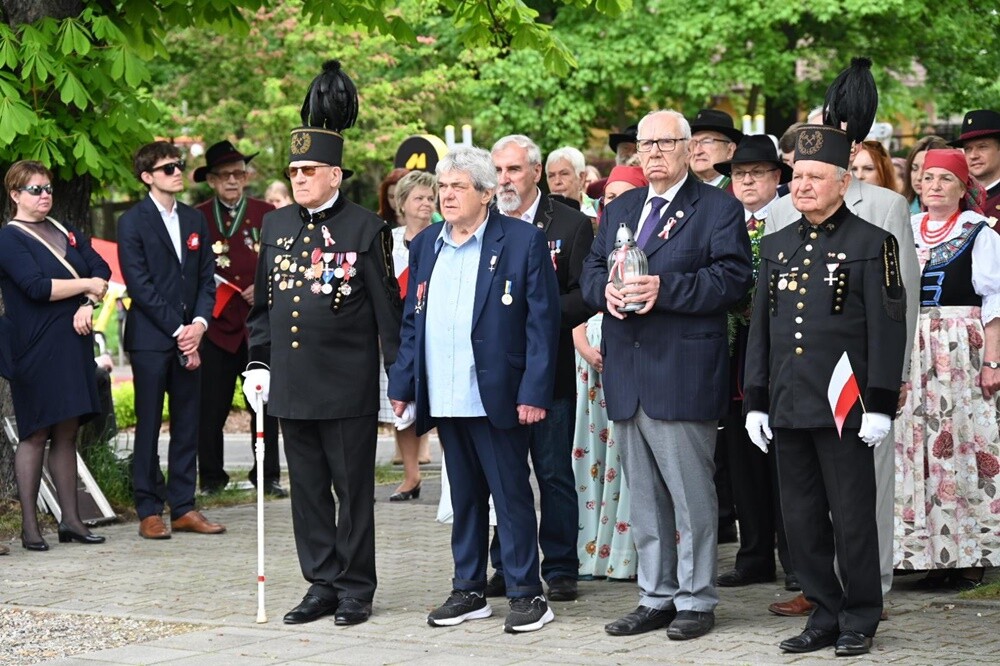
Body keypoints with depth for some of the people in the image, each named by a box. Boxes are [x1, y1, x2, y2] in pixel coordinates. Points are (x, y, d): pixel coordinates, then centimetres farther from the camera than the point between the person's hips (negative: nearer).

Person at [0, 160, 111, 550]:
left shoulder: (66, 233, 17)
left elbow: (101, 270, 9)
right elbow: (36, 286, -17)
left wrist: (88, 306, -9)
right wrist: (86, 285, -7)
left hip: (73, 342, 6)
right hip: (35, 349, -6)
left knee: (67, 432, 7)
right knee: (35, 434, -5)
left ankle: (71, 519, 9)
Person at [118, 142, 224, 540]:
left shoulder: (194, 220, 14)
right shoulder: (133, 222, -4)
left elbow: (206, 280, 12)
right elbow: (140, 284, -10)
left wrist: (199, 323, -4)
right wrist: (177, 330, -13)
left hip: (188, 337, 5)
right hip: (150, 339, -5)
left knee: (188, 426, 6)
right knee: (148, 427, -1)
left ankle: (183, 508, 12)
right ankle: (149, 511, 4)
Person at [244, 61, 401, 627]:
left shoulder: (366, 229, -4)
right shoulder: (276, 225, 10)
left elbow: (388, 308, -4)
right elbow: (264, 301, 17)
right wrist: (259, 362, 10)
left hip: (348, 386, -5)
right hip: (291, 384, 5)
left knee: (353, 489, 2)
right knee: (308, 489, 9)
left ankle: (356, 590, 11)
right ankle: (322, 585, 17)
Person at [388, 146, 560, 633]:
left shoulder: (523, 241, -5)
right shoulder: (426, 245, 12)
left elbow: (542, 321, -8)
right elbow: (411, 320, 17)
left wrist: (534, 392, -14)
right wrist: (402, 383, 9)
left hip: (496, 397, -5)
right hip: (444, 399, 5)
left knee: (511, 494, 0)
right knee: (464, 496, 13)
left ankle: (526, 594, 7)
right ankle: (469, 591, 20)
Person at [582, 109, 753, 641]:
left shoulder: (719, 209, -1)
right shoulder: (619, 209, 19)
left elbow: (731, 278, -12)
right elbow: (590, 272, 18)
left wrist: (664, 288, -20)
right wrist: (606, 289, -5)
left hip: (684, 373, -6)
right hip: (627, 375, 6)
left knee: (691, 494, -3)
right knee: (644, 496, 11)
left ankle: (696, 601, 6)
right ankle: (655, 597, 19)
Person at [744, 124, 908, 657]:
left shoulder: (872, 244, -2)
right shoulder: (776, 246, 14)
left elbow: (888, 330, -6)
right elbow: (760, 329, 16)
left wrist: (880, 406, -12)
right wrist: (755, 402, 11)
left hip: (843, 407, -5)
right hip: (788, 408, 5)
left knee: (852, 518, 1)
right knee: (801, 519, 8)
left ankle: (859, 621, 11)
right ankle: (824, 616, 17)